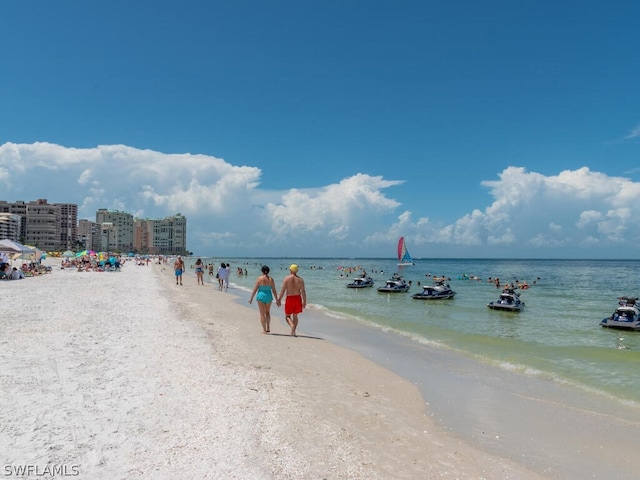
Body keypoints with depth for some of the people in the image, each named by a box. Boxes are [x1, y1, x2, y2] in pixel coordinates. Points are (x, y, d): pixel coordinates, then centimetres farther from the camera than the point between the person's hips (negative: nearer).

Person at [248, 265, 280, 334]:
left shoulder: (260, 278, -9)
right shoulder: (271, 279, -1)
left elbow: (255, 289, -7)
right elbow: (274, 290, 0)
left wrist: (251, 298, 3)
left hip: (261, 296, -3)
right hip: (269, 297, 3)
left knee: (262, 313, 5)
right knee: (267, 312, 22)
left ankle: (264, 330, 4)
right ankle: (268, 327, 17)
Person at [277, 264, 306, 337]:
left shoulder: (286, 278, -7)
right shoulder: (300, 279, -1)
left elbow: (282, 290, -9)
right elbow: (303, 291, -4)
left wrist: (279, 300, -2)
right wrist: (304, 302, 2)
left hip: (289, 299, -2)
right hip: (297, 298, 3)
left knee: (287, 316, 10)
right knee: (295, 316, 16)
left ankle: (292, 325, -19)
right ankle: (293, 332, 15)